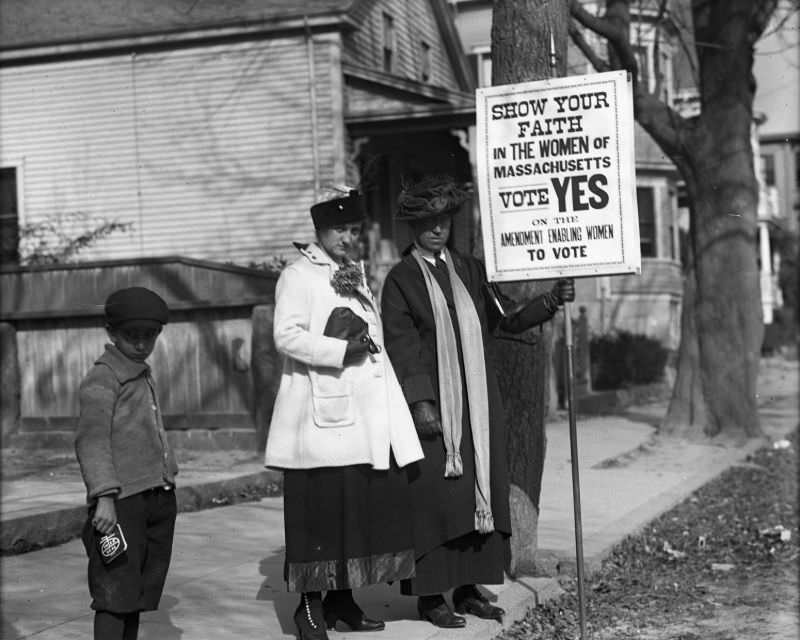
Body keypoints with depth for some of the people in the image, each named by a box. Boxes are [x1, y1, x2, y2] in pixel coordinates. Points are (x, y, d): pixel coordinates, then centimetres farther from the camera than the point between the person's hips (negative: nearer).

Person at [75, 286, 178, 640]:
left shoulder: (144, 377, 18)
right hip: (123, 501, -8)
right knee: (115, 595, -6)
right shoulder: (101, 379, -8)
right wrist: (104, 497, -23)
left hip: (158, 497, 8)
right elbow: (91, 441, -15)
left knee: (140, 593, 12)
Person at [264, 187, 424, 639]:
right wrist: (342, 350, -19)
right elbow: (287, 336, -15)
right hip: (324, 415, -7)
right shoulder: (299, 275, -2)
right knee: (321, 510, -5)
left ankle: (343, 599, 15)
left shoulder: (355, 273, 22)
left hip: (367, 414, 7)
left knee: (366, 507, 6)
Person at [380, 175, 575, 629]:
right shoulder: (401, 280, -1)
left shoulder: (470, 271, 13)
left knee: (482, 490, 6)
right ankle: (430, 594, 3)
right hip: (432, 404, -5)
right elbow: (401, 348, -7)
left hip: (477, 402, 5)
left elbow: (509, 317, 11)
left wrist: (552, 300, -4)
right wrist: (420, 401, -16)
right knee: (435, 495, -5)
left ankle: (468, 588, 15)